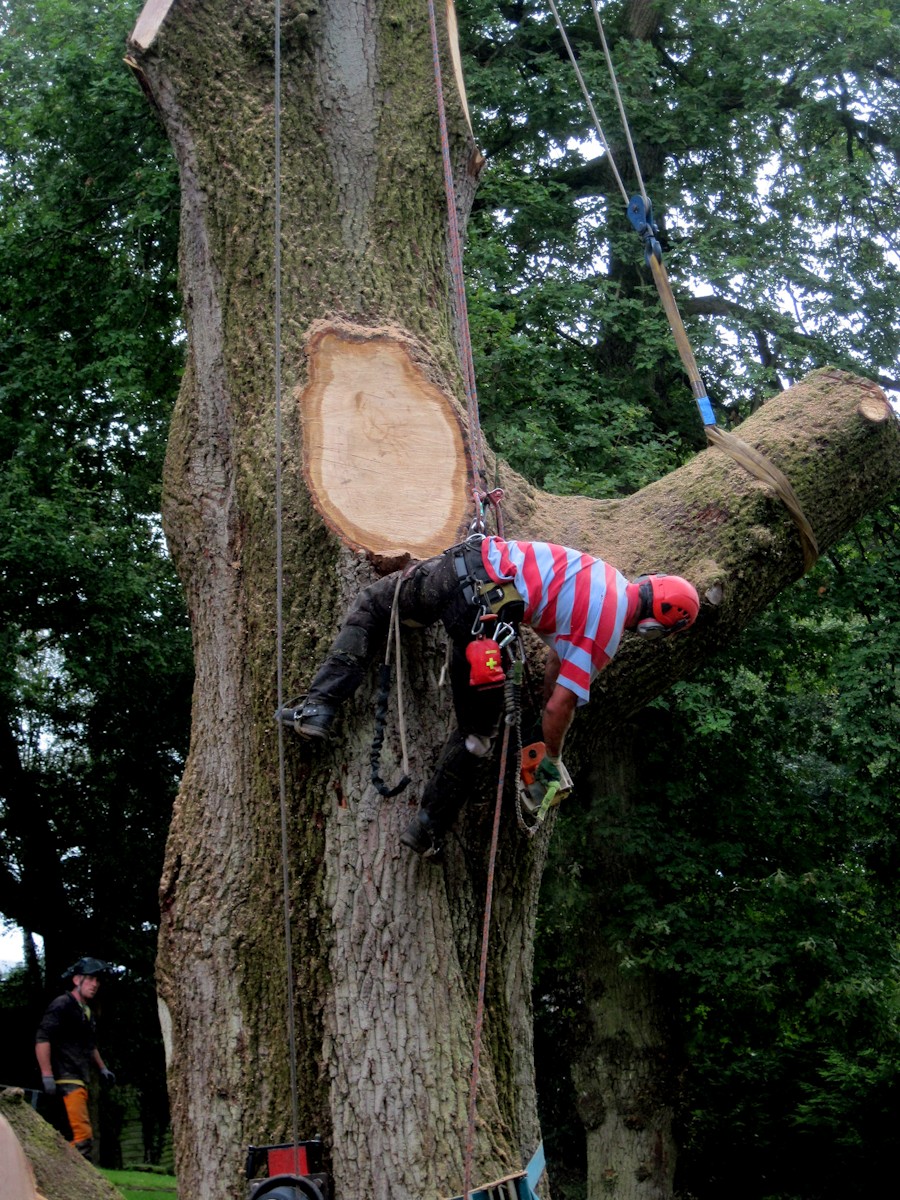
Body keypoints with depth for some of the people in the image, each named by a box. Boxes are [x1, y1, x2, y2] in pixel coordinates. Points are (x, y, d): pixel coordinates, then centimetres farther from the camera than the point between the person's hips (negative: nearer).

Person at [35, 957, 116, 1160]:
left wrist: (103, 1069, 30)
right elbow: (42, 1039, -17)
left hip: (79, 1080, 10)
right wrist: (47, 1075, -22)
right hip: (66, 1080, -10)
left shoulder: (86, 1011, 20)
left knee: (78, 1136, 11)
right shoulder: (62, 1005, -9)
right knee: (83, 1136, -19)